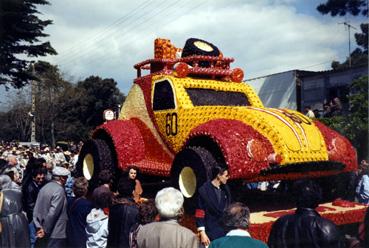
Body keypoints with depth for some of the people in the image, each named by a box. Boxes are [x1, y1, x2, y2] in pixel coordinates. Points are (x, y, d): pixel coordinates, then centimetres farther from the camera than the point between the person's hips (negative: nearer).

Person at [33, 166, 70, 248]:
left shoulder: (44, 188, 7)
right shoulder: (59, 190, -16)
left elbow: (36, 210, 4)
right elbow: (53, 212, -21)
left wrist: (39, 227, 1)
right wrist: (45, 230, -12)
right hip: (56, 235, -8)